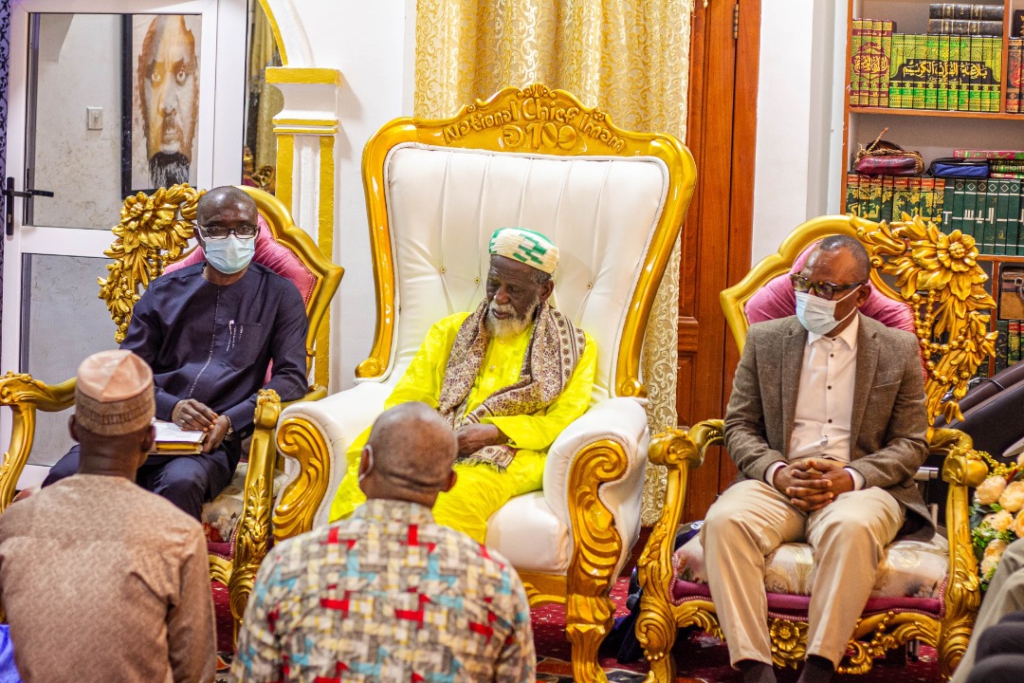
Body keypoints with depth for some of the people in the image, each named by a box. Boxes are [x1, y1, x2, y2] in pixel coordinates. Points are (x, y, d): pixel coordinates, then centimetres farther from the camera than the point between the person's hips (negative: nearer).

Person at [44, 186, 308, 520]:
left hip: (212, 442, -2)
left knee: (180, 483, -40)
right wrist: (171, 407, -10)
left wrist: (229, 421, -13)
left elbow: (292, 377, 3)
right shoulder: (164, 292, 19)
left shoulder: (278, 295, 13)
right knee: (66, 476, -28)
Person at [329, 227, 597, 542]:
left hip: (509, 455, -3)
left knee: (462, 494, -40)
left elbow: (564, 421, 4)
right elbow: (408, 397, 16)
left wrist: (494, 431, -12)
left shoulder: (574, 348, 16)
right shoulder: (451, 331, 25)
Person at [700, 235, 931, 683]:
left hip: (860, 486, -2)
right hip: (778, 483, 2)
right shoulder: (765, 340, 12)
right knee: (725, 520, -31)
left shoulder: (898, 350, 9)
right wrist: (777, 473, -10)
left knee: (852, 527, -38)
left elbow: (910, 444, 6)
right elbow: (738, 426, 11)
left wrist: (850, 478, -13)